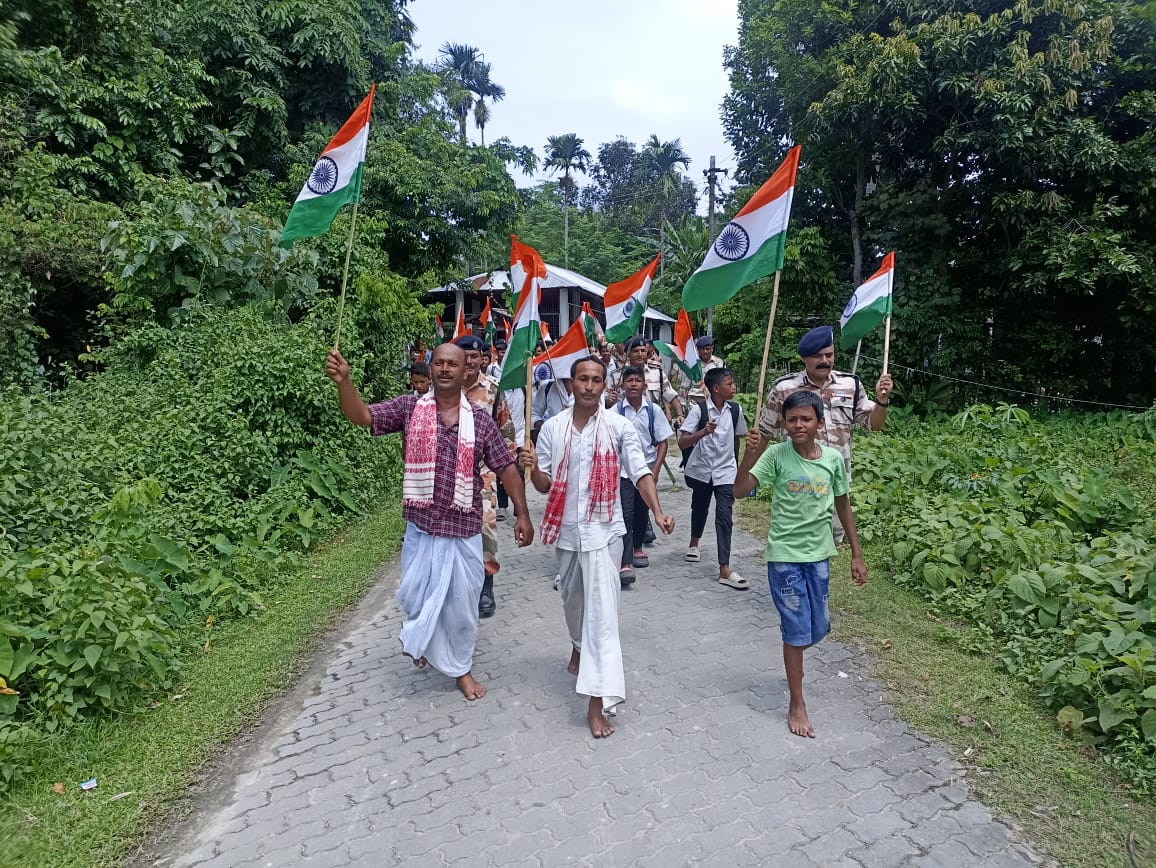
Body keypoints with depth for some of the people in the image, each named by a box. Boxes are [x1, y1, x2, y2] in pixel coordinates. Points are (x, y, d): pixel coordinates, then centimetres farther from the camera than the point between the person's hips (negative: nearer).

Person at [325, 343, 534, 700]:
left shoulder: (480, 419, -2)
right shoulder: (410, 408, -2)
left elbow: (507, 468, 1)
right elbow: (361, 415, -11)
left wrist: (522, 514, -5)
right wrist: (344, 382, -30)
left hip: (464, 531, 0)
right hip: (421, 528, 0)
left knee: (462, 604, 13)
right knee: (417, 598, 14)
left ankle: (462, 668, 36)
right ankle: (421, 641, 48)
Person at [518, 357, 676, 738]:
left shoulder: (619, 427, -7)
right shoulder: (552, 428, 0)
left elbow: (640, 472, -9)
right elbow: (544, 485, 3)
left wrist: (658, 512, -24)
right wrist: (532, 466, -20)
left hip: (603, 530, -3)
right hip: (566, 528, 4)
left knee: (602, 609, -8)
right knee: (573, 598, 22)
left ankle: (597, 700, -5)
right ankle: (580, 647, 53)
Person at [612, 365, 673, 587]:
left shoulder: (653, 410, -2)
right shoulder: (616, 411, -7)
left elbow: (663, 442, 1)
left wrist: (656, 470, -6)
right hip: (623, 470, -3)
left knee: (642, 512, 17)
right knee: (626, 514, -10)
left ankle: (637, 548, 40)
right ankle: (625, 564, -13)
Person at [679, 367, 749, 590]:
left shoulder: (736, 410, -4)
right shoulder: (699, 410, -14)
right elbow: (682, 443, -19)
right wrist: (703, 432, -34)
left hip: (725, 472, 1)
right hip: (701, 470, -1)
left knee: (725, 516, -9)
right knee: (700, 509, 20)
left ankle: (725, 570, -9)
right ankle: (694, 543, 50)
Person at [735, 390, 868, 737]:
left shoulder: (834, 458, -4)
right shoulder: (777, 455, -14)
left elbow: (843, 506, 8)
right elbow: (739, 491, -23)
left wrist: (857, 555, 11)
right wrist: (750, 455, -39)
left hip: (819, 554, 4)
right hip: (784, 555, -4)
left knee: (818, 627, 15)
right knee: (798, 628, 2)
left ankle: (794, 662, 49)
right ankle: (797, 704, 19)